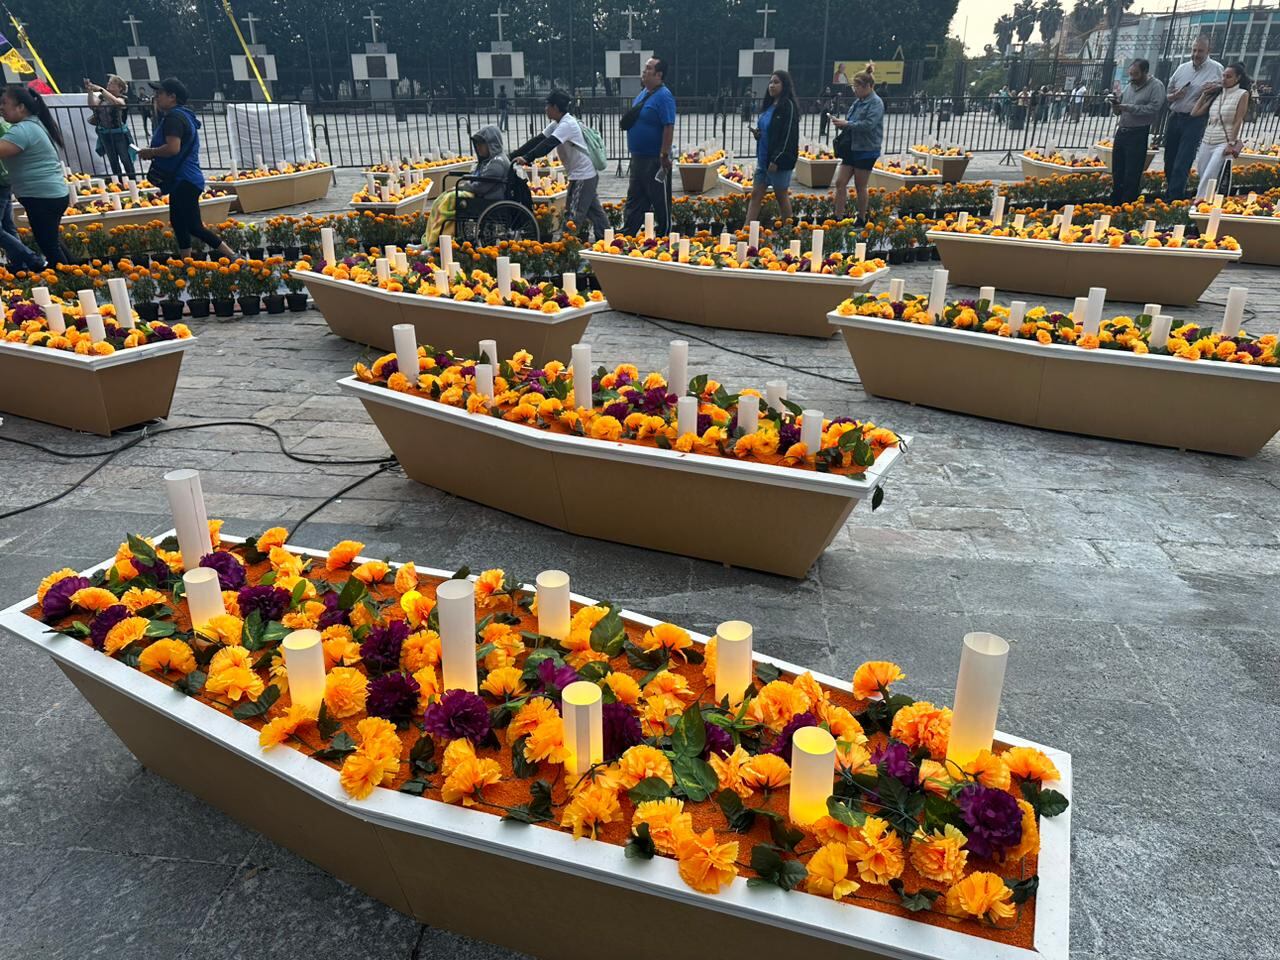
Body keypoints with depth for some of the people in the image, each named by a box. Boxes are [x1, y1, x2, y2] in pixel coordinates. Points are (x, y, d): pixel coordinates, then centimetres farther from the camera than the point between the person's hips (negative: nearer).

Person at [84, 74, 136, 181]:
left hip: (119, 134, -5)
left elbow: (115, 102, -29)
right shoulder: (102, 97, 7)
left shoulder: (123, 99, -7)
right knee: (113, 162, 11)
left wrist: (100, 89, -30)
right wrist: (90, 92, -18)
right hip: (105, 134, 5)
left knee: (126, 161, -1)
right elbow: (92, 105, -7)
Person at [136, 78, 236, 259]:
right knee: (178, 223, 13)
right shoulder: (183, 115, 18)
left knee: (193, 226, -9)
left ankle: (232, 256, -6)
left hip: (184, 182, -11)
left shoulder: (174, 117, -15)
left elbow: (172, 148, -28)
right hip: (182, 181, 11)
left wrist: (149, 152, -12)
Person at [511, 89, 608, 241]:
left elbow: (548, 145, -30)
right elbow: (538, 141, 8)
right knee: (594, 212, 15)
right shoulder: (557, 124, 11)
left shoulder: (567, 124, -18)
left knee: (573, 215, -10)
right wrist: (513, 156, 1)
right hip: (588, 174, 10)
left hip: (583, 176, -10)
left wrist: (527, 158, -38)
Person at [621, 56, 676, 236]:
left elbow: (669, 127, -22)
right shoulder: (643, 93, 12)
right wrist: (625, 121, 8)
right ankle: (627, 234, 18)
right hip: (638, 157, 9)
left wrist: (664, 155, -24)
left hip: (655, 160, -9)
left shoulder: (663, 97, -16)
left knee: (660, 201, 3)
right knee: (635, 197, 13)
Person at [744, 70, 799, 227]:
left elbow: (789, 136, -17)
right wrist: (757, 133, 2)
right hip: (763, 158, 8)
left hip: (780, 161, -8)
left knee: (781, 196, 2)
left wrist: (777, 160, -22)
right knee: (755, 195, 4)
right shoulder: (768, 105, 14)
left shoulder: (788, 106, -11)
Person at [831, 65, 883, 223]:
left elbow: (868, 124, -25)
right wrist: (841, 123, -1)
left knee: (860, 187, 3)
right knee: (840, 183, 2)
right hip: (851, 148, 8)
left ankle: (861, 220, 17)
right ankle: (838, 218, 6)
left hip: (866, 151, -8)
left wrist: (846, 124, -23)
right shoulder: (858, 101, 11)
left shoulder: (876, 103, -13)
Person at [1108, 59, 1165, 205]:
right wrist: (1116, 104, -4)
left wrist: (1128, 107, -19)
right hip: (1121, 131, 7)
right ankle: (1114, 204, 19)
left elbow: (1153, 108, -18)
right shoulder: (1130, 86, 15)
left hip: (1138, 134, -7)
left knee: (1132, 175, -6)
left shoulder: (1156, 86, -5)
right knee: (1117, 172, 10)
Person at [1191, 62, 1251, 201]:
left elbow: (1238, 121, -7)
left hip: (1224, 143, -6)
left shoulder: (1242, 94, -1)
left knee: (1209, 179, -19)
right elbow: (1195, 113, 13)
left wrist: (1232, 143, -12)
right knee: (1203, 178, 5)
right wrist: (1204, 94, 12)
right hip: (1206, 143, 6)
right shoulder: (1217, 94, 14)